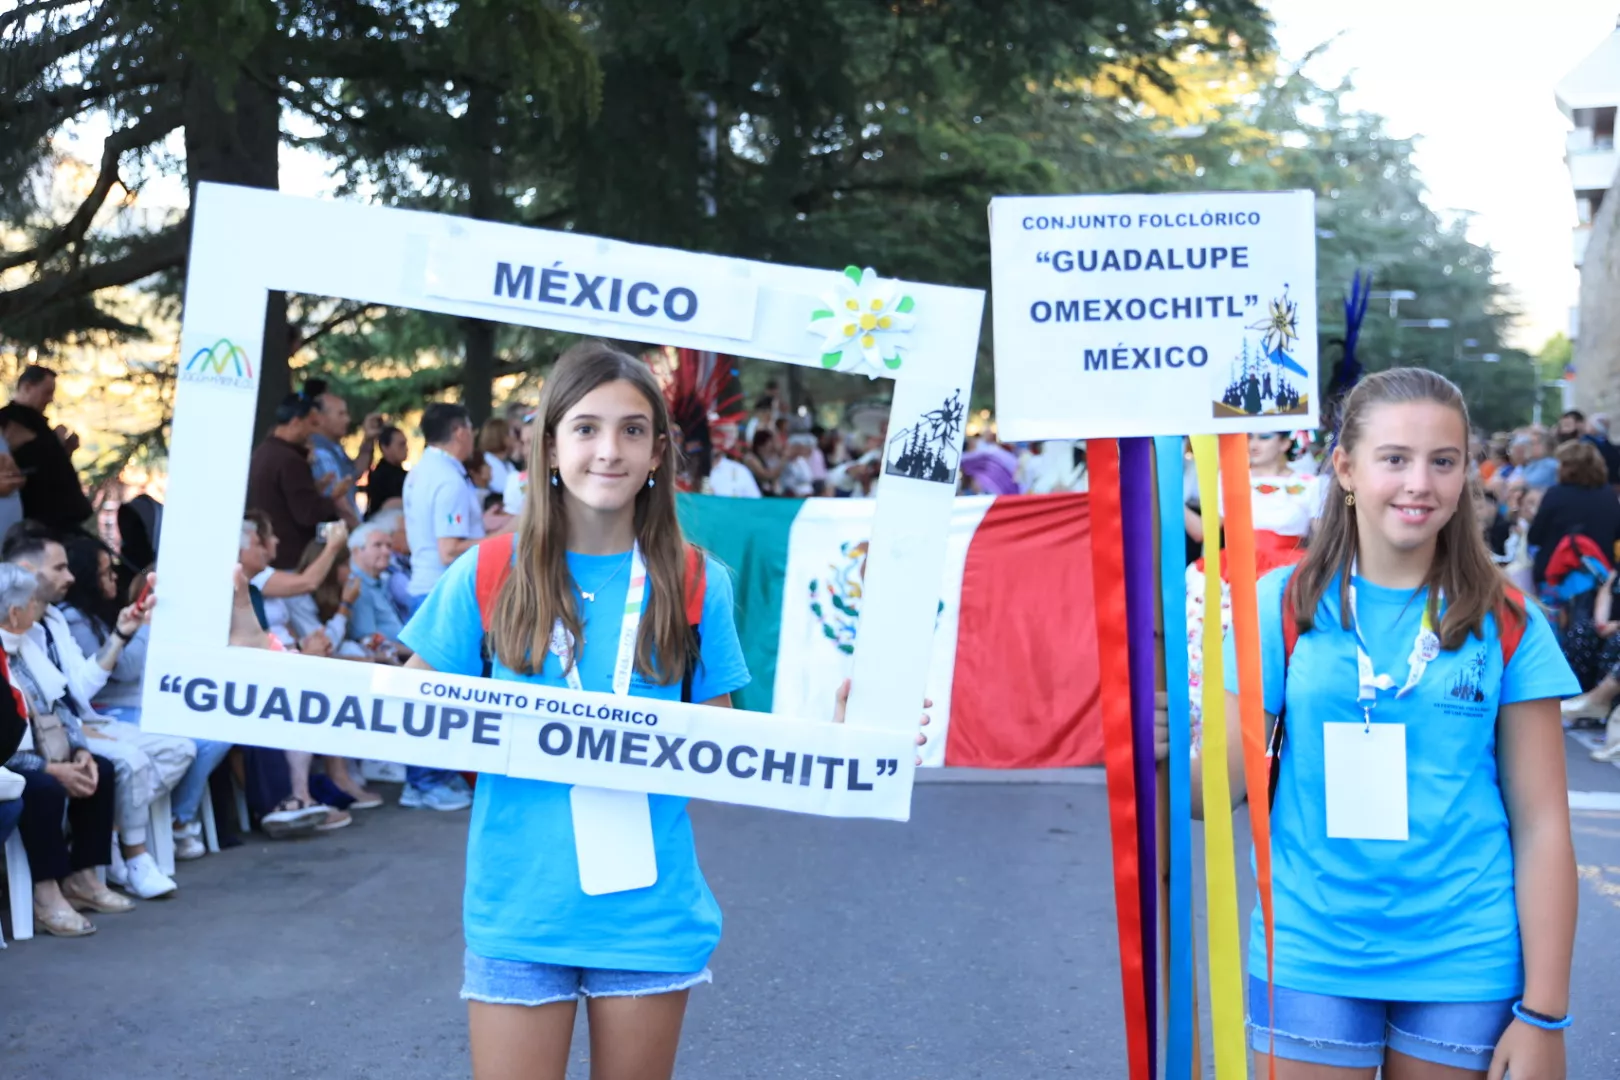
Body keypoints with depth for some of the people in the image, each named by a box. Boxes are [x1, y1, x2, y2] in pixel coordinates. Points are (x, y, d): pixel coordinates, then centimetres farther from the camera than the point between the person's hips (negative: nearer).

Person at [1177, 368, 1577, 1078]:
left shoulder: (1506, 624, -2)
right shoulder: (1286, 604, -3)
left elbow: (1541, 825, -1)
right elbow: (1227, 782, -4)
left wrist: (1543, 1015, -3)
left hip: (1464, 965, 0)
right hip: (1308, 958, 0)